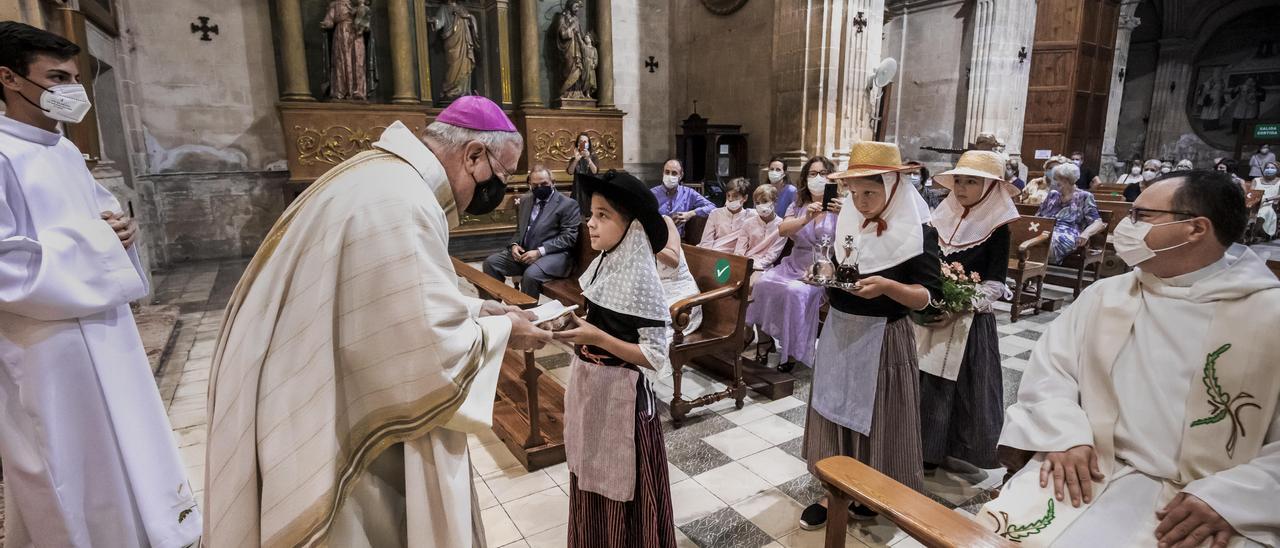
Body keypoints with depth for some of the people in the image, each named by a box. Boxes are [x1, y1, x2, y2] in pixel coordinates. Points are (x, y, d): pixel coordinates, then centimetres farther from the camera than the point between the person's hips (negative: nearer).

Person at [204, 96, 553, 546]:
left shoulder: (387, 178, 6)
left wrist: (480, 310, 7)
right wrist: (501, 332, -11)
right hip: (329, 434, -10)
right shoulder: (400, 203, -29)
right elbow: (433, 356, -28)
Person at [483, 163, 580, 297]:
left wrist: (540, 252, -20)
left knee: (531, 274, -34)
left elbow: (568, 237, -11)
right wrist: (514, 244, -1)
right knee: (490, 262, -10)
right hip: (523, 251, 7)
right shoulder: (525, 200, 17)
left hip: (553, 255, -7)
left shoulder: (568, 204, -4)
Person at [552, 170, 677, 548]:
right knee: (590, 476, 23)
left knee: (623, 489, 10)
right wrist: (574, 324, -6)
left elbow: (656, 357, -21)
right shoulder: (602, 264, 1)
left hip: (621, 394, -8)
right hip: (588, 387, 8)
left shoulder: (640, 280, -22)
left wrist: (597, 338, -26)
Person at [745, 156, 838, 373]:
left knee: (795, 291, -31)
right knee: (763, 282, -22)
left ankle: (793, 351, -15)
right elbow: (782, 230, -7)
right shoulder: (798, 205, 12)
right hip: (794, 266, 4)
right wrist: (806, 218, -25)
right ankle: (765, 337, -5)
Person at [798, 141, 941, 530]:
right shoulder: (847, 222, 5)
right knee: (835, 411, 11)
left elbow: (928, 296, -13)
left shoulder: (918, 232, -12)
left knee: (876, 420, 7)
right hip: (839, 332, 6)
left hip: (882, 339, -5)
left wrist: (887, 286, -30)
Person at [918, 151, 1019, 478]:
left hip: (969, 320, -4)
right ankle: (927, 448, 25)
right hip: (931, 314, 4)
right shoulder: (942, 218, 6)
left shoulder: (996, 228, -7)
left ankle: (959, 450, 23)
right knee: (926, 382, 9)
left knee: (962, 385, 5)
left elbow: (995, 284, -10)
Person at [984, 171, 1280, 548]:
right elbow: (1049, 368, 5)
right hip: (1089, 470, 2)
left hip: (1209, 501, -2)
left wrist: (1227, 499, -16)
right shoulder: (1103, 296, 10)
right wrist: (1063, 435, -11)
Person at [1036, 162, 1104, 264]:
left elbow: (1097, 222, 0)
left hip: (1067, 234, -4)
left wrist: (1086, 233, -23)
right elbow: (1038, 215, 27)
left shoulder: (1084, 197, 9)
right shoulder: (1052, 194, 24)